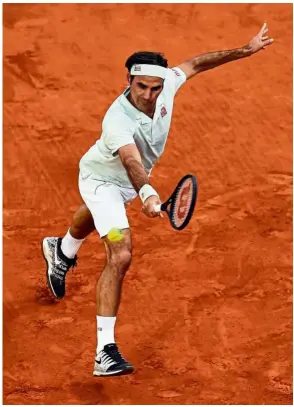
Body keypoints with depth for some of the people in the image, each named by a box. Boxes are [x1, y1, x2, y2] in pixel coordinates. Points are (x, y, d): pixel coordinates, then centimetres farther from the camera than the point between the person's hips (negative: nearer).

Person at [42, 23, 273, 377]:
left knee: (96, 216, 38)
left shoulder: (166, 84, -26)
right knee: (120, 255, -25)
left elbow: (194, 64, -7)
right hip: (102, 179, -8)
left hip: (131, 183, 8)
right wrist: (146, 193, -79)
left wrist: (245, 50, -6)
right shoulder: (117, 120, -44)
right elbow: (131, 160, -61)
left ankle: (61, 253, 74)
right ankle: (105, 353, -24)